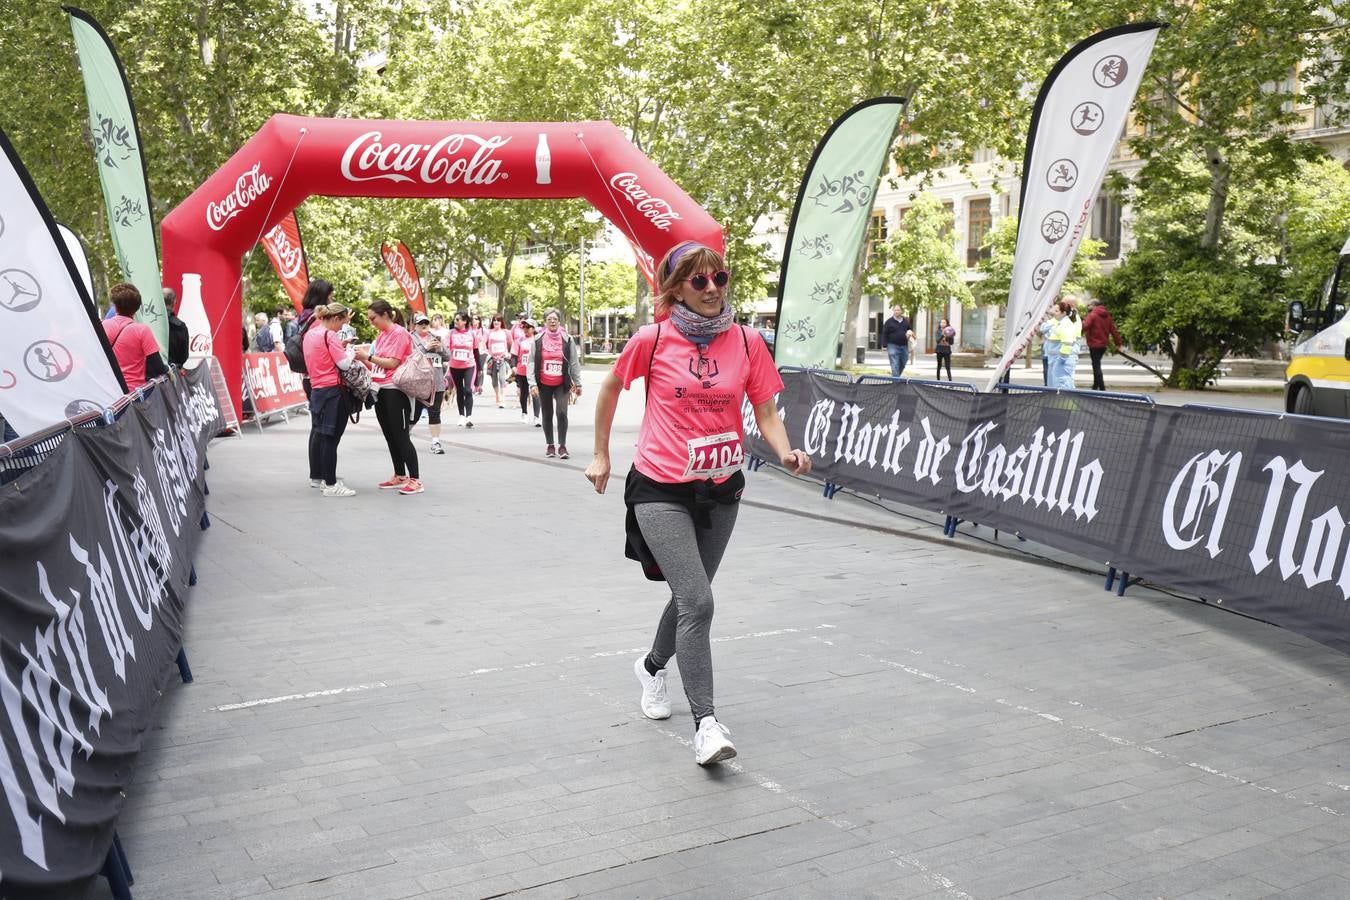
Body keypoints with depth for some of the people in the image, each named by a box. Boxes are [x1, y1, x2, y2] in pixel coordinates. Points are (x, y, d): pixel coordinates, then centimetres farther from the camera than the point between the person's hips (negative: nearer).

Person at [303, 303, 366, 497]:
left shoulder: (310, 334, 12)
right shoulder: (330, 336, -14)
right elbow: (344, 364, -15)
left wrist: (341, 347, 11)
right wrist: (351, 351, 3)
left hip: (316, 388, 9)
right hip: (333, 391, -9)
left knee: (318, 433, 18)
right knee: (331, 437, -9)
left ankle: (316, 477, 31)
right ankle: (331, 485, -9)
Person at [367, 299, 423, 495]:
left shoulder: (399, 333, -10)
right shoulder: (381, 335, 15)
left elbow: (392, 363, -16)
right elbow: (378, 365, 14)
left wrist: (369, 356, -14)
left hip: (395, 391, -9)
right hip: (380, 390, 9)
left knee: (401, 436, -8)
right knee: (390, 436, 12)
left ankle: (415, 479, -4)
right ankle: (400, 477, 20)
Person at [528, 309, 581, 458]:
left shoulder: (567, 340, -1)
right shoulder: (538, 340, -1)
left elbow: (574, 363, 3)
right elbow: (531, 363, -1)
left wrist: (577, 383, 4)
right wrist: (532, 384, -9)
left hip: (562, 384, -1)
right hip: (544, 384, 1)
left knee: (561, 413, -14)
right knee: (547, 415, 10)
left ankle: (562, 446, -7)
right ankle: (550, 445, 21)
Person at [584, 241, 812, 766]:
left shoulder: (746, 342, -2)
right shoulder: (652, 340, -8)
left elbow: (766, 411, 1)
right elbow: (610, 389, 8)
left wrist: (785, 452, -18)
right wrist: (601, 456, 12)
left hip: (721, 490, 4)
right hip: (661, 490, -4)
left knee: (691, 596, 18)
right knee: (698, 602, -15)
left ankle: (652, 666, 48)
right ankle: (706, 723, -10)